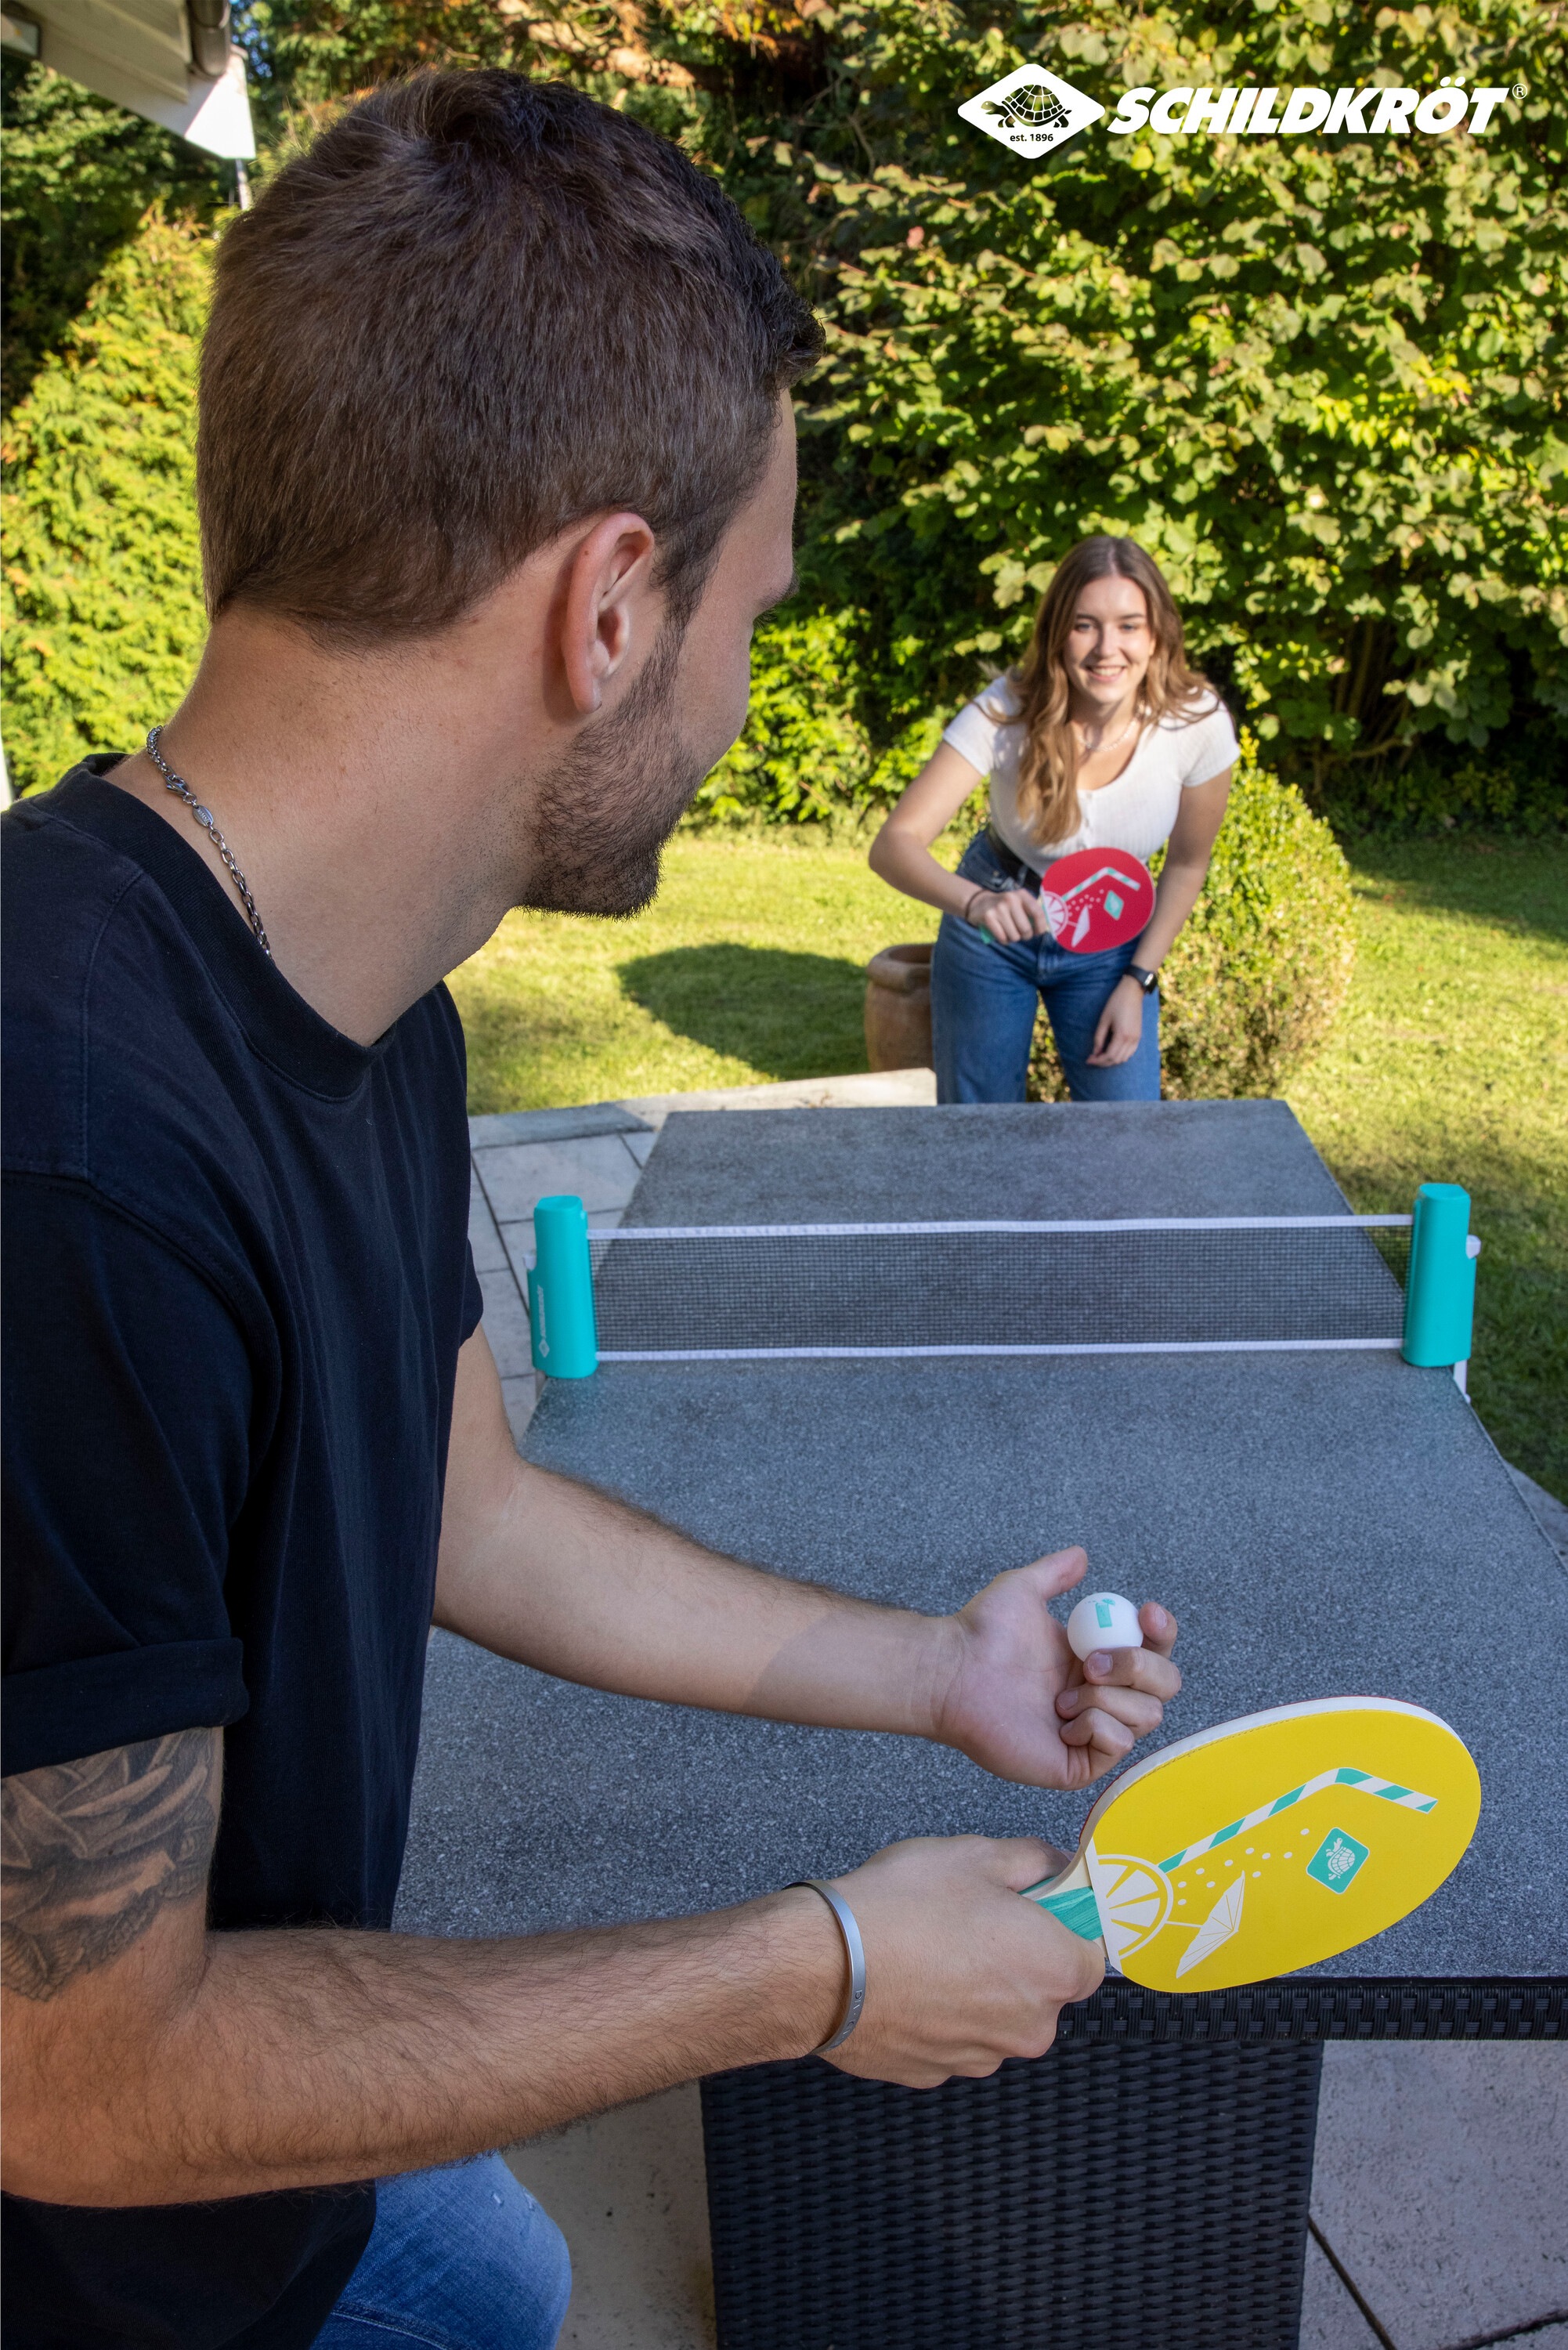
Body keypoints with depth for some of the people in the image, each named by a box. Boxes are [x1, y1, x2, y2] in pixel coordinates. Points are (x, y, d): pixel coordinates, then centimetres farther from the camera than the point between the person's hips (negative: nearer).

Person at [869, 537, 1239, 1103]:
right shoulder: (1008, 711, -27)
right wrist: (975, 902, -53)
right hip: (993, 929, -1)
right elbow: (894, 844, -34)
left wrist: (1137, 980, -7)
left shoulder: (1200, 723, -21)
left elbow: (1187, 864, -4)